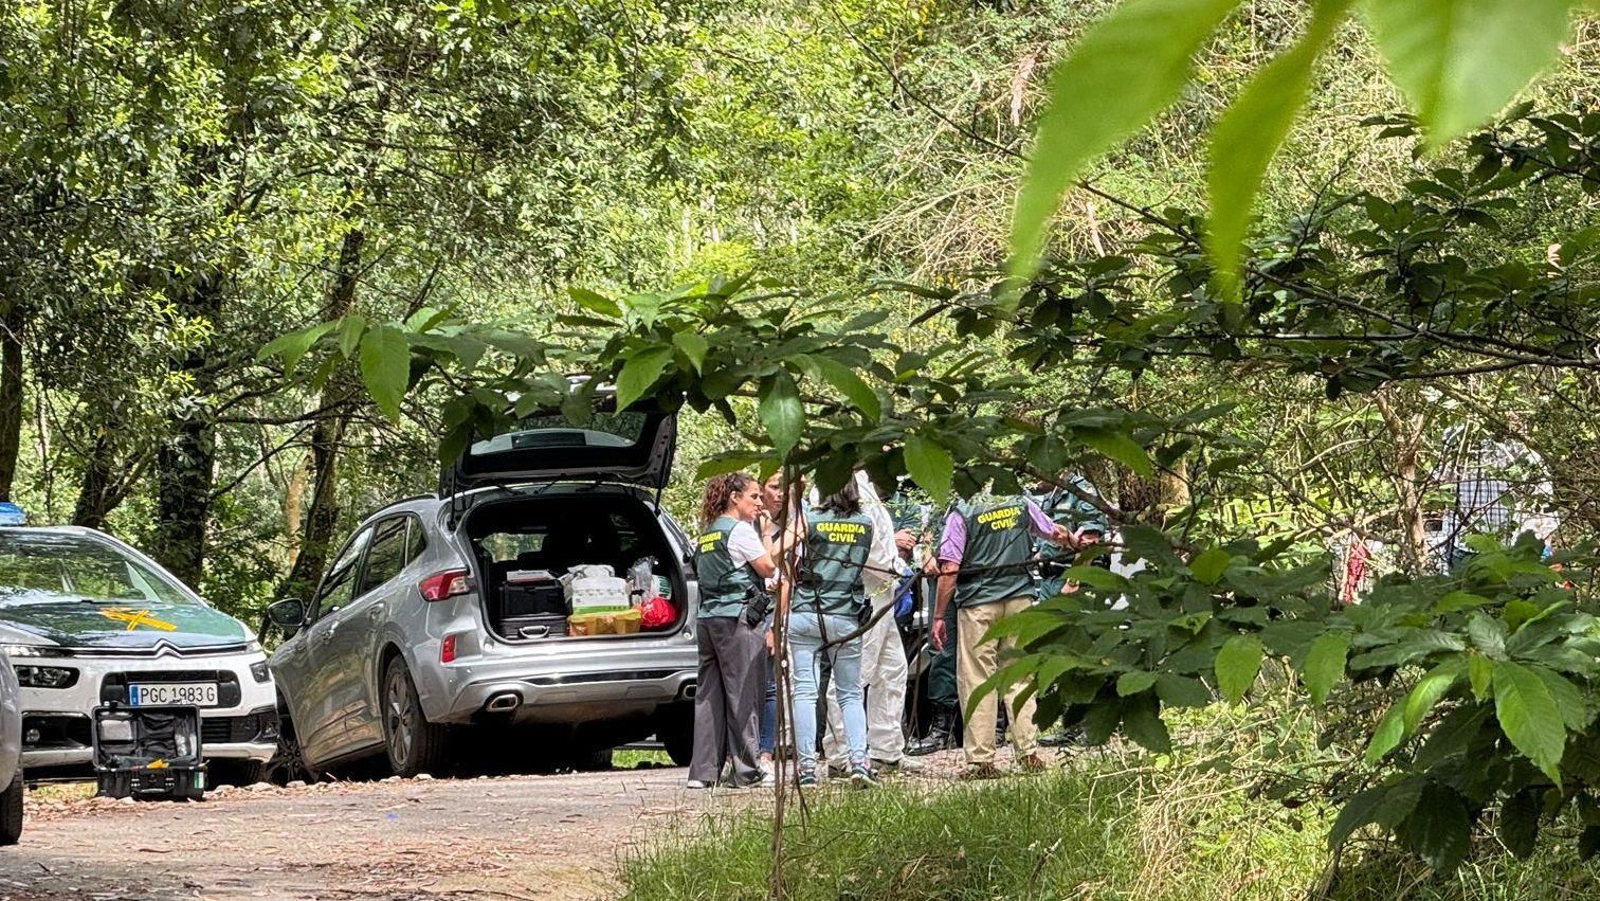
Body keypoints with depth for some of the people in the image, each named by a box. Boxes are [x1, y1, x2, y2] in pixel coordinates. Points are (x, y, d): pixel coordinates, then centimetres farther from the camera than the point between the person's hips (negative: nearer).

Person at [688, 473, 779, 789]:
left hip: (708, 618, 8)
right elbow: (768, 567, -9)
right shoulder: (740, 530, -8)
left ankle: (702, 770, 4)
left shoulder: (708, 532, 18)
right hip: (738, 617, -8)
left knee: (709, 693, 7)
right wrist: (769, 538, 5)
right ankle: (746, 771, -3)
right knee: (742, 694, -4)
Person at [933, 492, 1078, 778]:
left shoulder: (961, 515, -4)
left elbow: (950, 569, -10)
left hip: (978, 603, -3)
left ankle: (981, 760, 1)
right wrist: (1075, 542, 47)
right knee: (1020, 675, 11)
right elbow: (1057, 534, 23)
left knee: (976, 681, 2)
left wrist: (939, 616, -4)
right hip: (1020, 598, 3)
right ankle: (1029, 753, 8)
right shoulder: (1021, 505, 7)